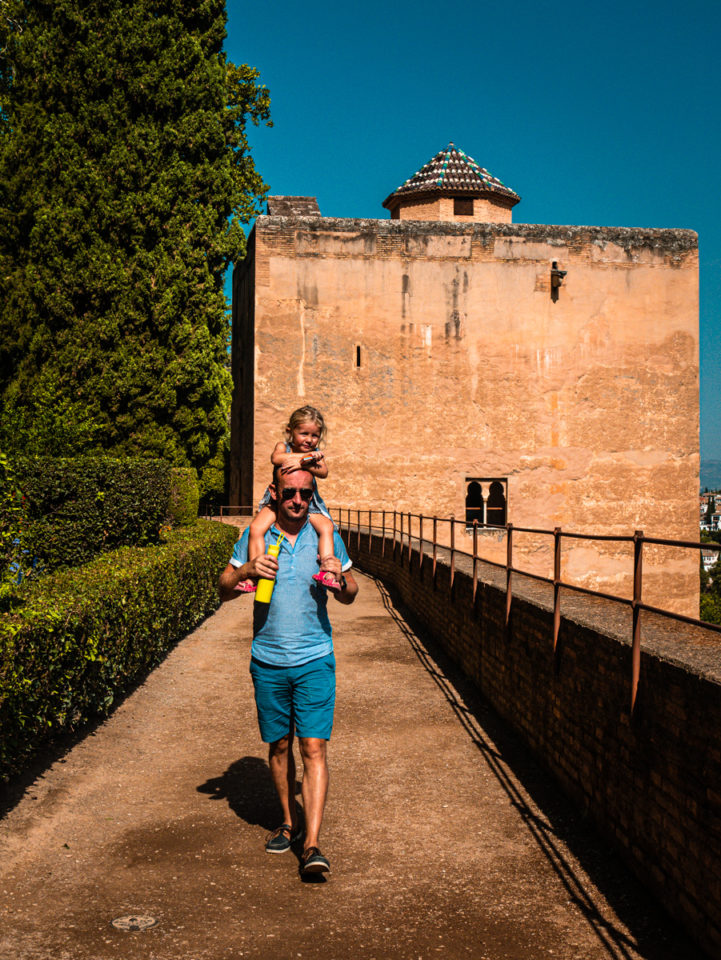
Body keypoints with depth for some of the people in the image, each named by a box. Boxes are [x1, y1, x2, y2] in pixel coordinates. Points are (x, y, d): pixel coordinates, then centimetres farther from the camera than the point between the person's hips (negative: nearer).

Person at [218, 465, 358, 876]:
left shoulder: (326, 536, 0)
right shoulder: (255, 536, 0)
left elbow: (350, 595, 9)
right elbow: (224, 590, 4)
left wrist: (341, 580, -14)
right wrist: (246, 571, -16)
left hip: (315, 661, -1)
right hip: (268, 661, 2)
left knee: (314, 748, -8)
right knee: (279, 745, 13)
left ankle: (312, 844, -8)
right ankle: (290, 823, 31)